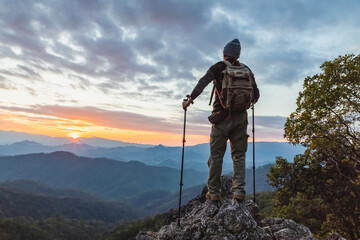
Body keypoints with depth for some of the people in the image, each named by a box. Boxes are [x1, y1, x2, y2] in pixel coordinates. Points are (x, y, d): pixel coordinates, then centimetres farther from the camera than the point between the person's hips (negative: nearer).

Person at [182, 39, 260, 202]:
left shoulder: (218, 68, 1)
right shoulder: (246, 70, 12)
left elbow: (202, 83, -13)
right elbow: (256, 94, 14)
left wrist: (190, 100, -2)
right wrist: (251, 102, 35)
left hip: (222, 116, -3)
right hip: (241, 117, 3)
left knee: (216, 155, 5)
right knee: (239, 155, 11)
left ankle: (214, 192, 11)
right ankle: (239, 190, 2)